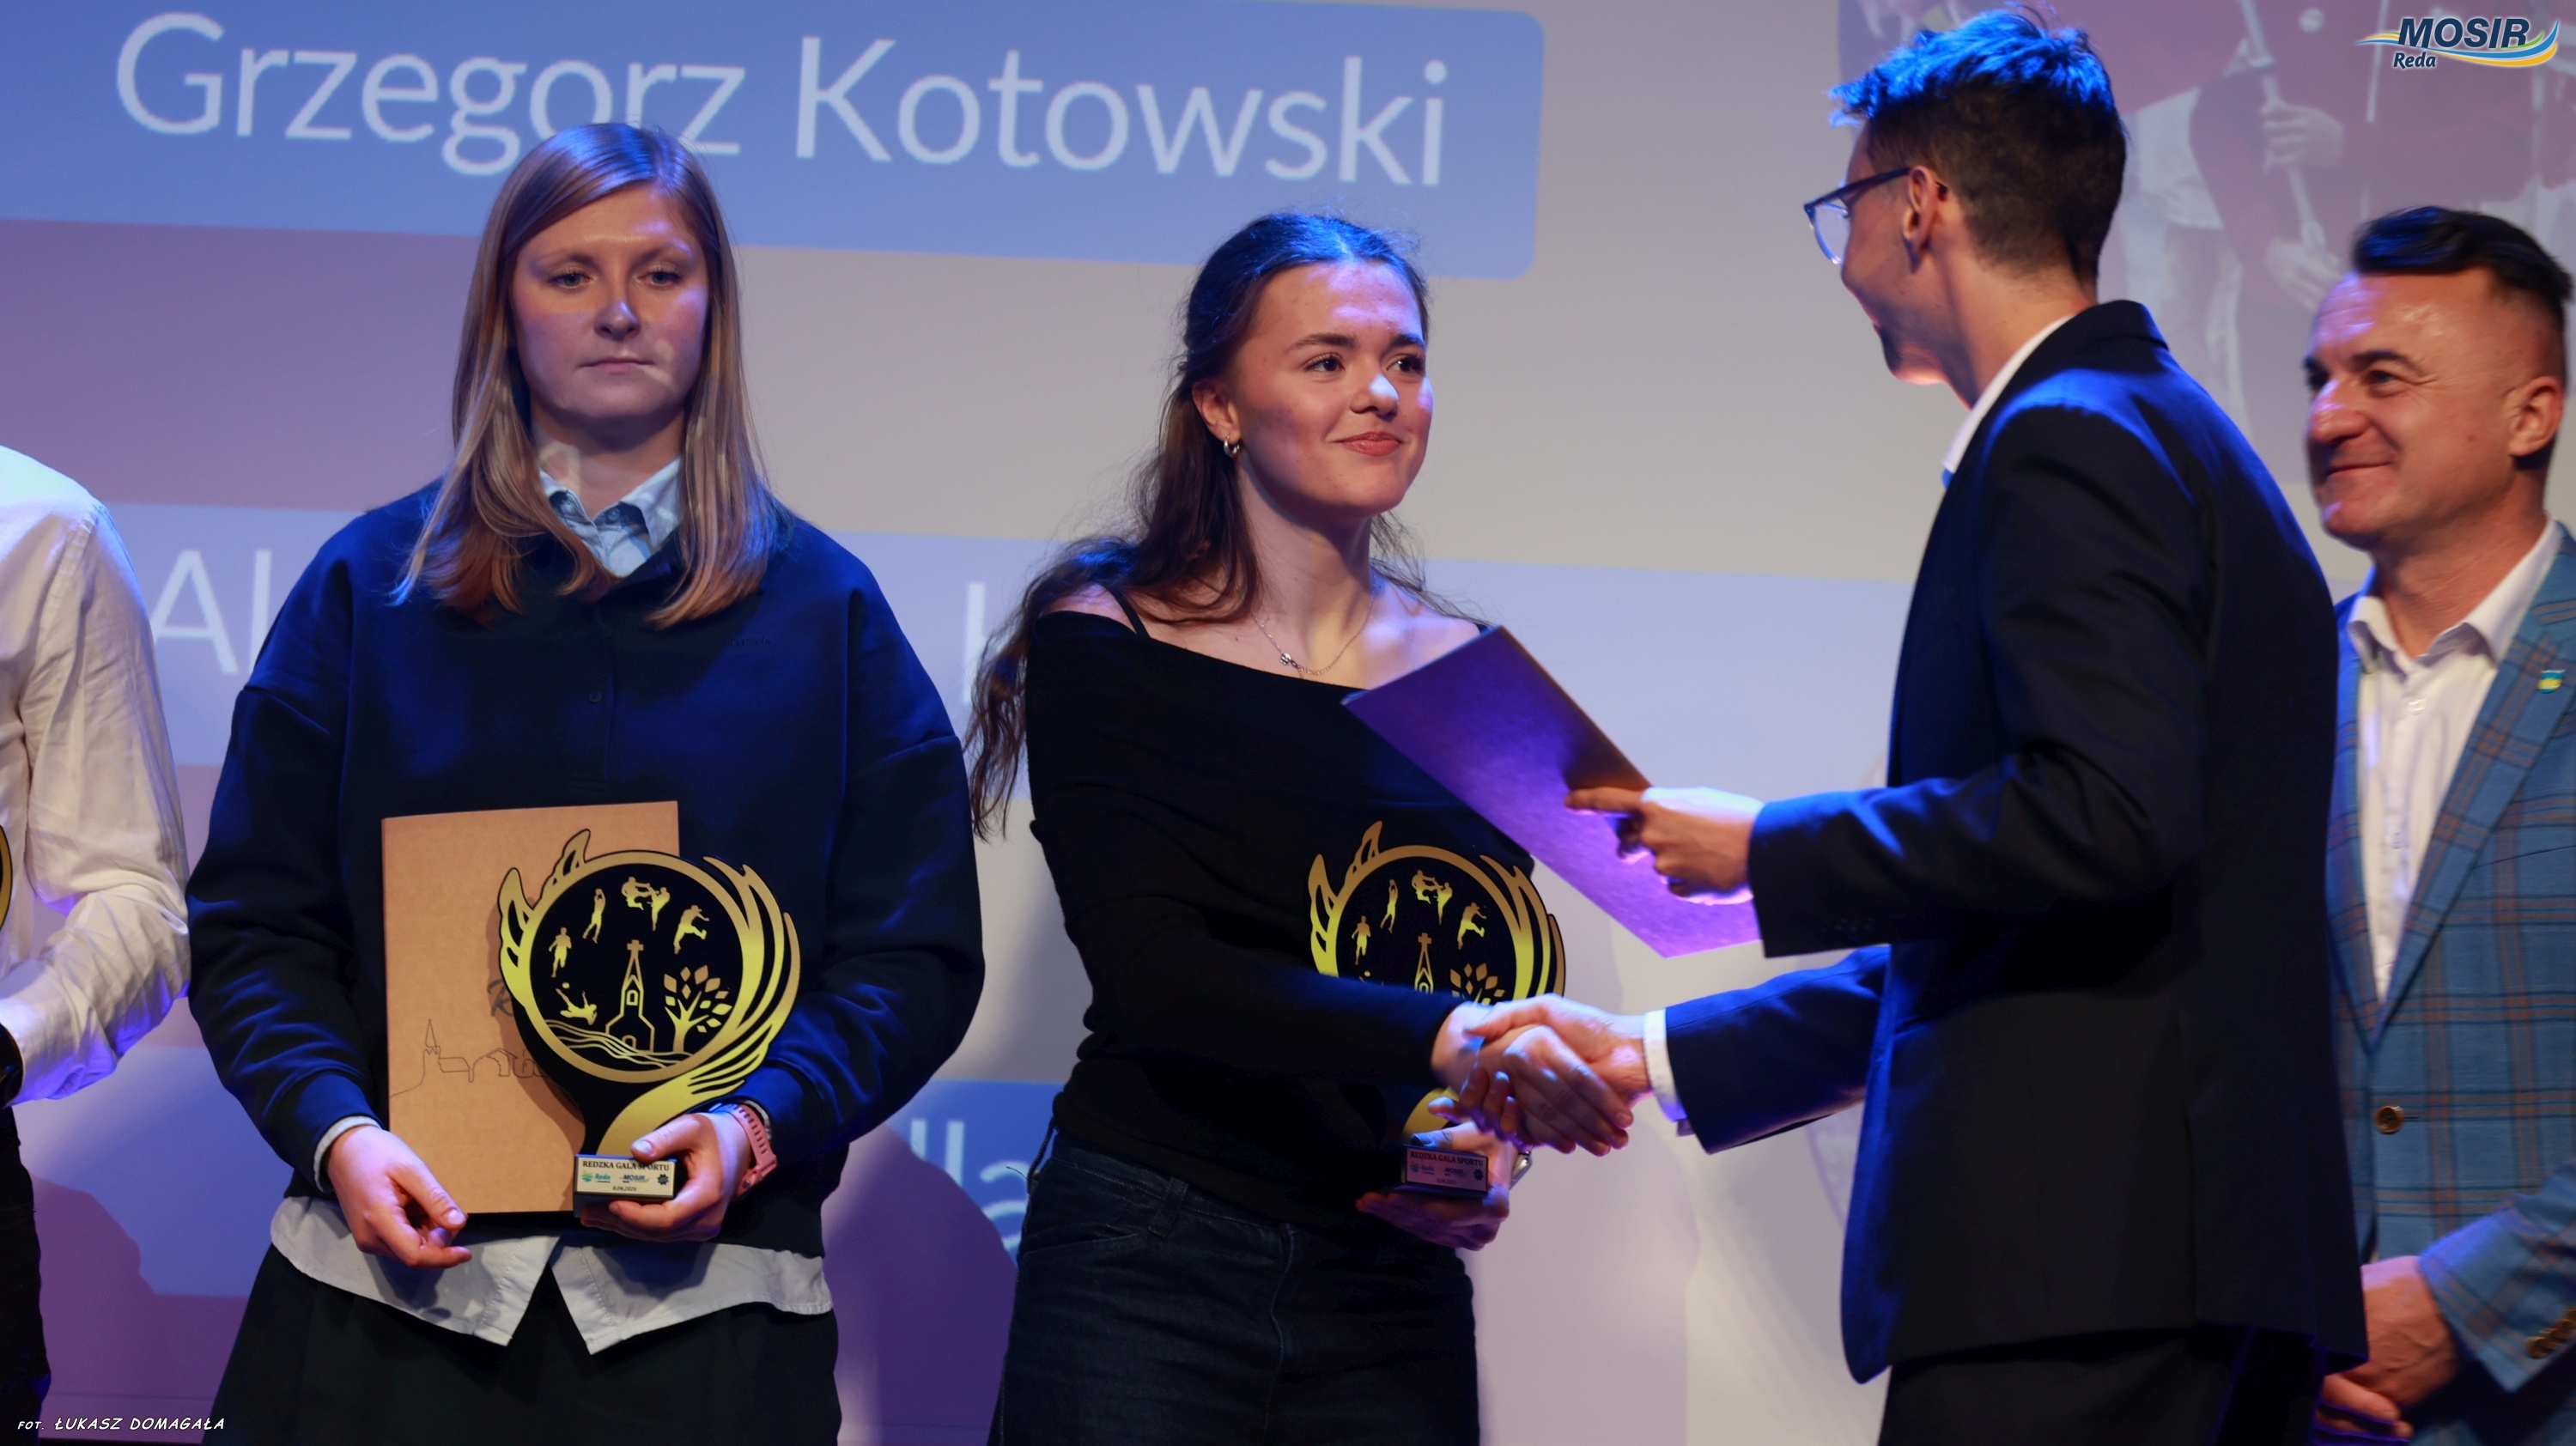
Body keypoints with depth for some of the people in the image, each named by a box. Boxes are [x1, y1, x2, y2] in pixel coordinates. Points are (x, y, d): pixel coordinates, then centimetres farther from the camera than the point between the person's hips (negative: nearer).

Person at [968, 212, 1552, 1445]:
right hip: (1149, 1269, -3)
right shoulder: (1102, 650, -2)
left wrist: (1489, 1150, -9)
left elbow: (1502, 986, 14)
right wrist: (1439, 1034, -28)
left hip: (1390, 1286, 3)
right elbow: (1152, 975, -15)